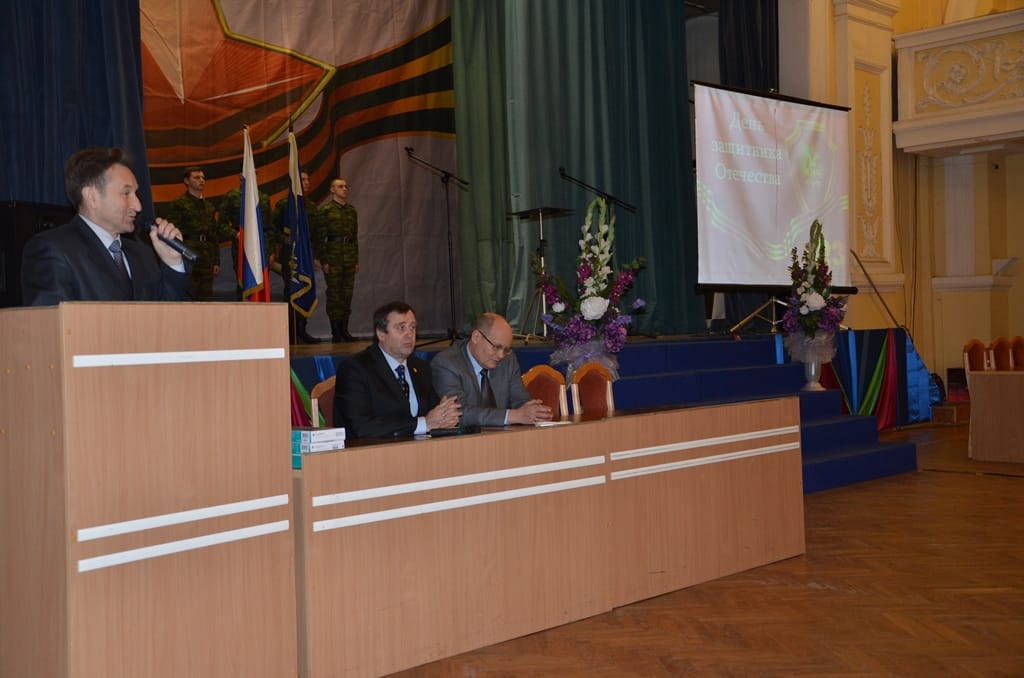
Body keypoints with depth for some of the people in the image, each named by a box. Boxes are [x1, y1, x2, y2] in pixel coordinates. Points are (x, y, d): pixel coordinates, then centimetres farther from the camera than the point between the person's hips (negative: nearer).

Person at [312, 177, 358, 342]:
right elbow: (319, 237, -5)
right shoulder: (325, 210, -2)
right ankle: (335, 331, 1)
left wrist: (356, 260, 13)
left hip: (349, 256, 5)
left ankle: (344, 330, 9)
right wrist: (323, 260, -11)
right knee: (334, 293, -4)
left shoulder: (351, 210, 15)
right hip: (333, 254, -5)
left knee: (347, 294, 4)